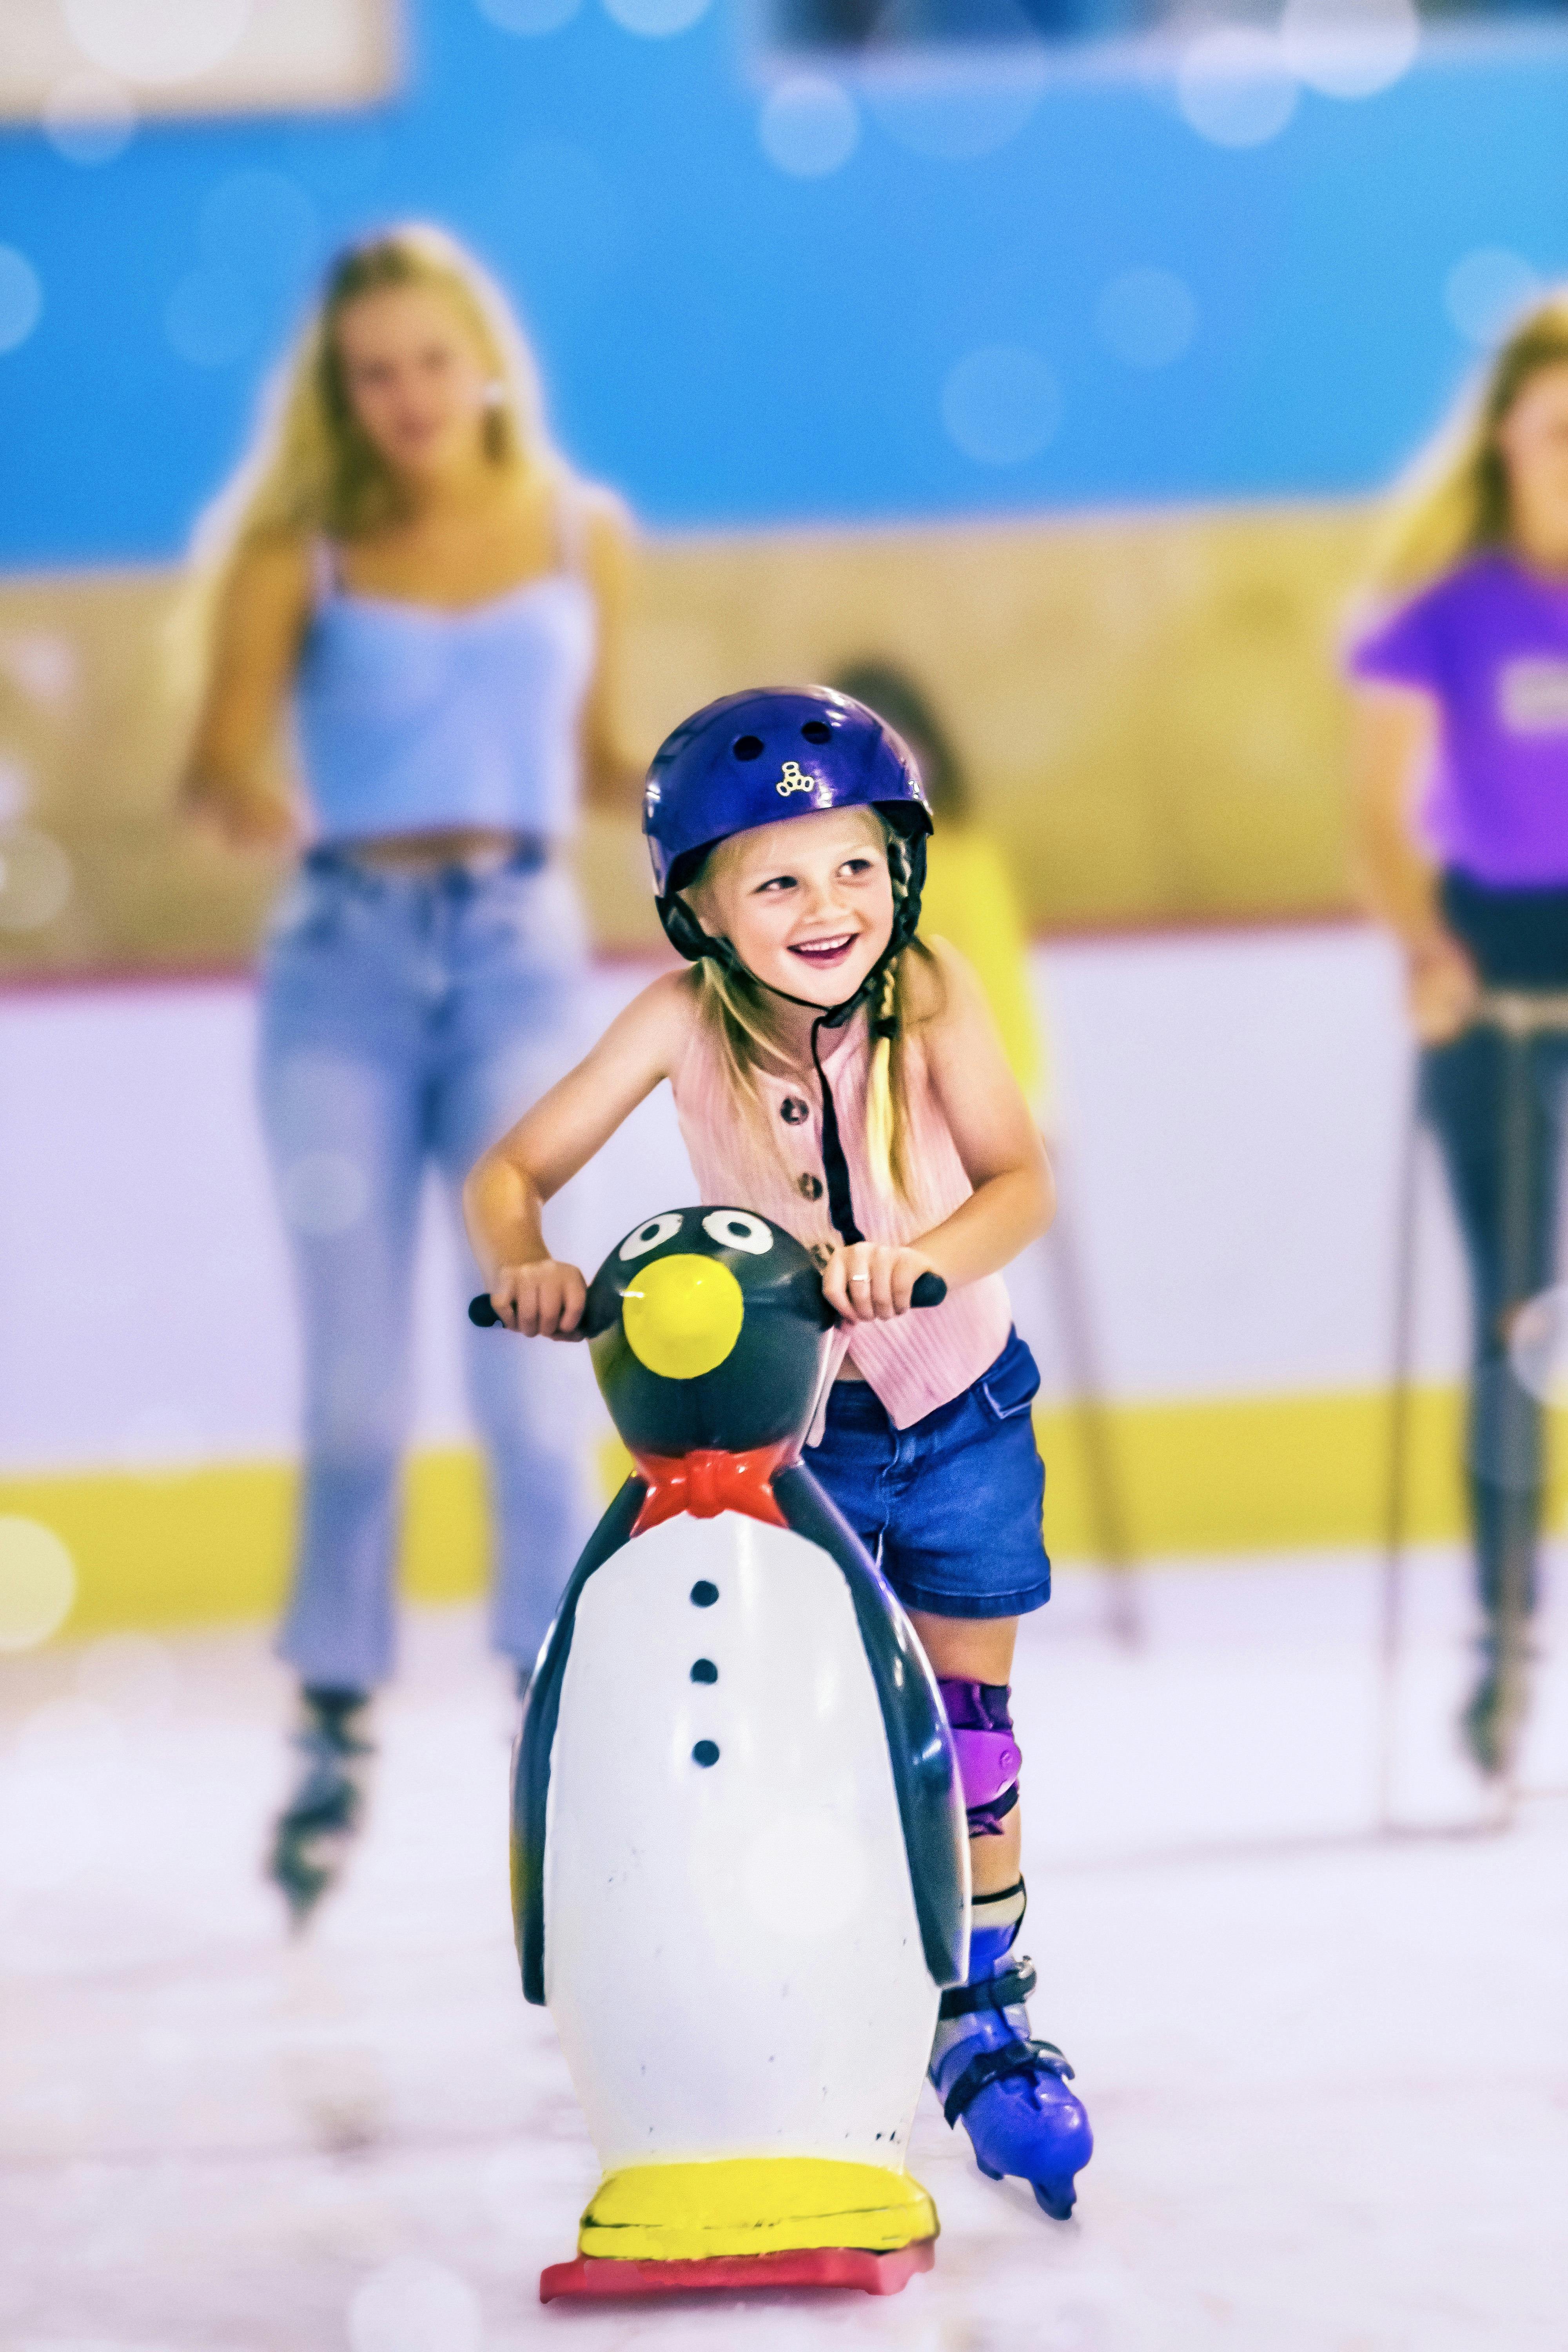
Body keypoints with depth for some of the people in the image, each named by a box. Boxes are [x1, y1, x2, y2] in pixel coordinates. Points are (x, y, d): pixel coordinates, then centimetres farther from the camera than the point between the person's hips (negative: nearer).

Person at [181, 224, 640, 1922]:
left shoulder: (581, 537, 7)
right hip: (345, 960, 0)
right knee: (353, 1381, 1)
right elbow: (218, 758, -8)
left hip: (518, 953, 1)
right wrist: (241, 801, -31)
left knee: (530, 1366, -6)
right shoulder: (300, 552, 1)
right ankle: (336, 1727, 12)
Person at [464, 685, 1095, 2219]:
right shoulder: (684, 1022, -20)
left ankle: (986, 2018, 28)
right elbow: (510, 1169, -17)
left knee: (967, 1718, 11)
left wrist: (918, 1259, -48)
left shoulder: (928, 995, -21)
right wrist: (522, 1267, -39)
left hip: (957, 1407, 1)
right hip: (774, 1420, 0)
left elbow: (1021, 1178, -28)